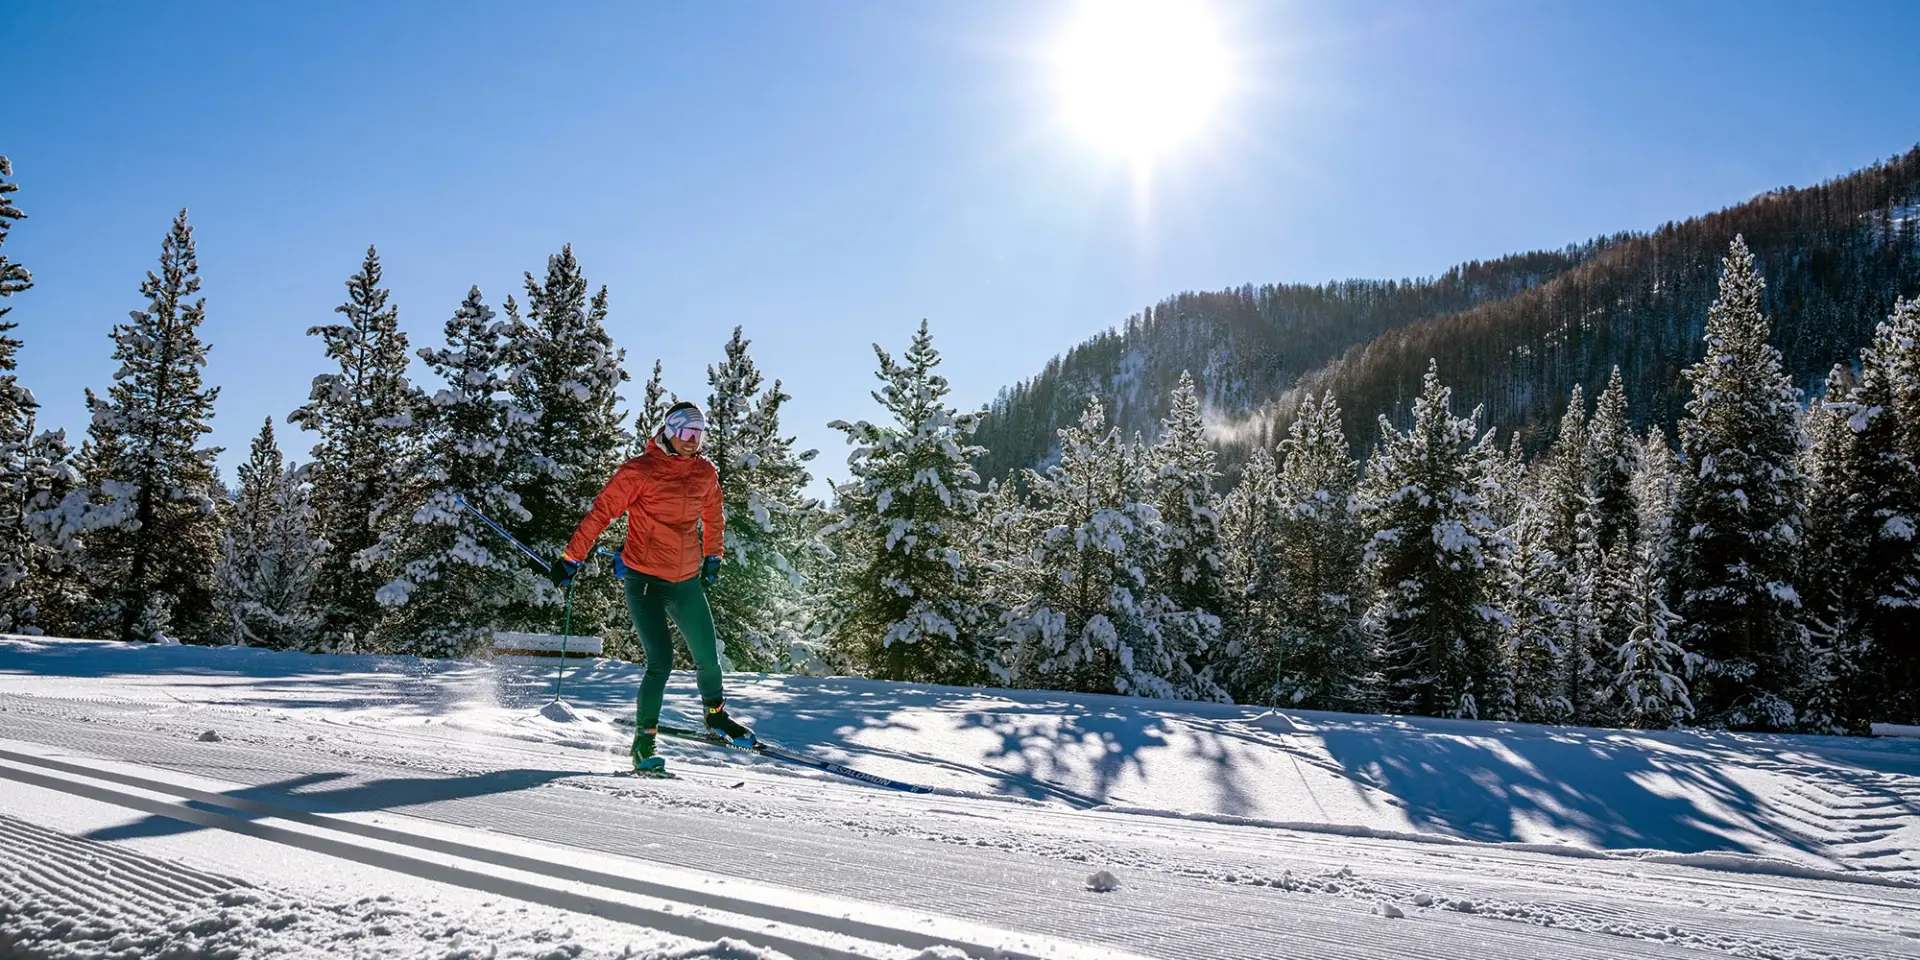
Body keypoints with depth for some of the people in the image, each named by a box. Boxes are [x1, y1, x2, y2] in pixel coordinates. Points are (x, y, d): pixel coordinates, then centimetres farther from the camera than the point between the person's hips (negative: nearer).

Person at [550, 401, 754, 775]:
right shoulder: (639, 471, -11)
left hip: (687, 582, 5)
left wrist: (712, 558, 27)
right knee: (661, 661, -14)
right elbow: (601, 513, -10)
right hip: (644, 579, -5)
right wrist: (572, 558, -11)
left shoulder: (706, 473, 5)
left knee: (708, 657, 10)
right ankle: (643, 739, 3)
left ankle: (717, 718, 37)